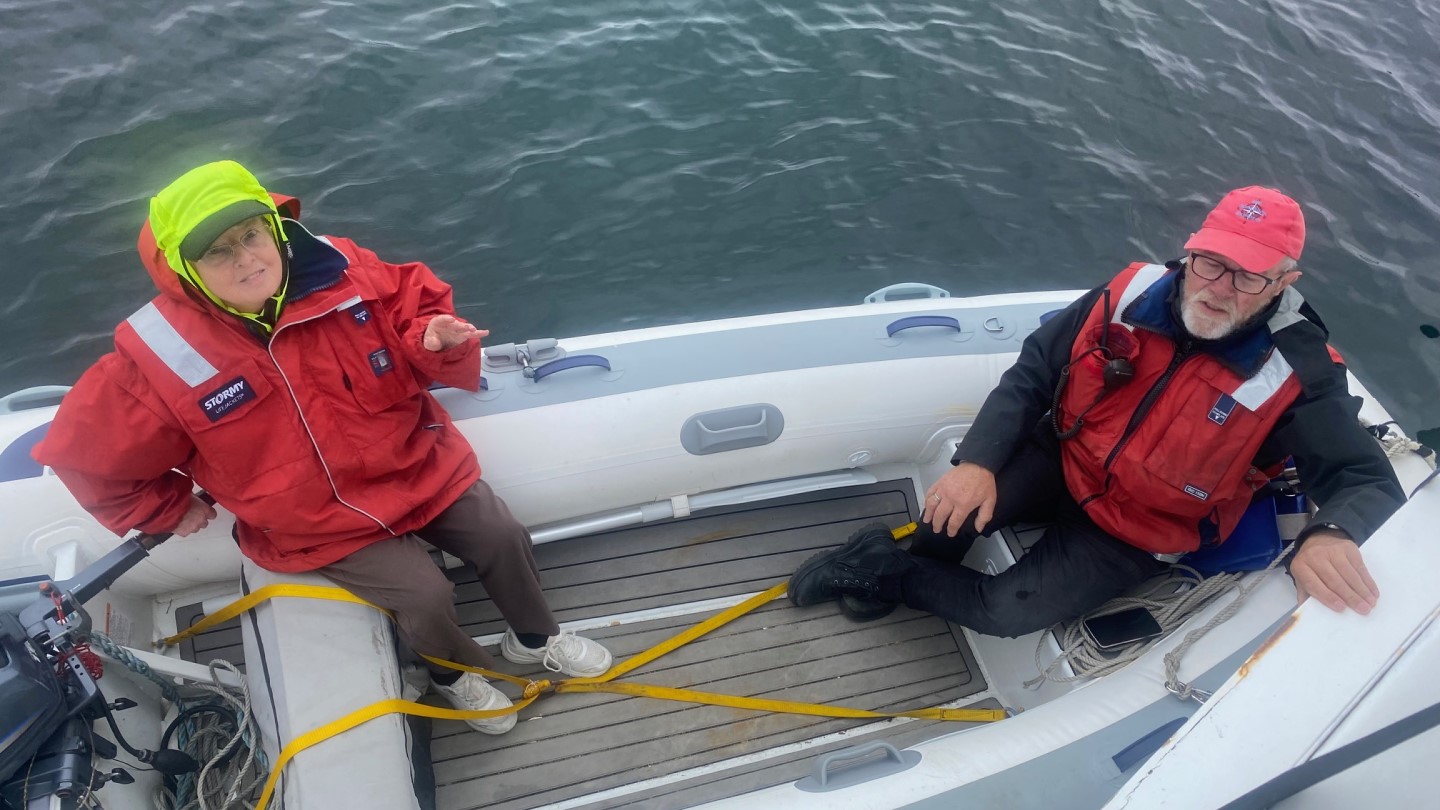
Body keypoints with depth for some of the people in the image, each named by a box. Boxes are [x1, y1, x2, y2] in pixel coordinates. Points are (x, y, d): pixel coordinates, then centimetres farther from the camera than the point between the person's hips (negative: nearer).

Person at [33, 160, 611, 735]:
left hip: (419, 467, 3)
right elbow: (85, 452, -6)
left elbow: (419, 304, 0)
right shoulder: (163, 357, -20)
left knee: (504, 538, 2)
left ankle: (534, 637, 34)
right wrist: (168, 512, 4)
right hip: (318, 526, -3)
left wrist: (436, 341, -24)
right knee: (426, 594, -15)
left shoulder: (338, 272, -15)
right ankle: (454, 674, 22)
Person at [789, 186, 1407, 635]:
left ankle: (891, 574, 8)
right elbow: (1032, 373, -10)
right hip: (1064, 459, 2)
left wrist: (1332, 533, -46)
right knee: (957, 505, -25)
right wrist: (977, 460, -25)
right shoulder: (1139, 292, -14)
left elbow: (1372, 482, -20)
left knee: (1009, 612, -20)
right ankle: (924, 565, 12)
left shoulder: (1297, 375, -20)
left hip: (1135, 532, -2)